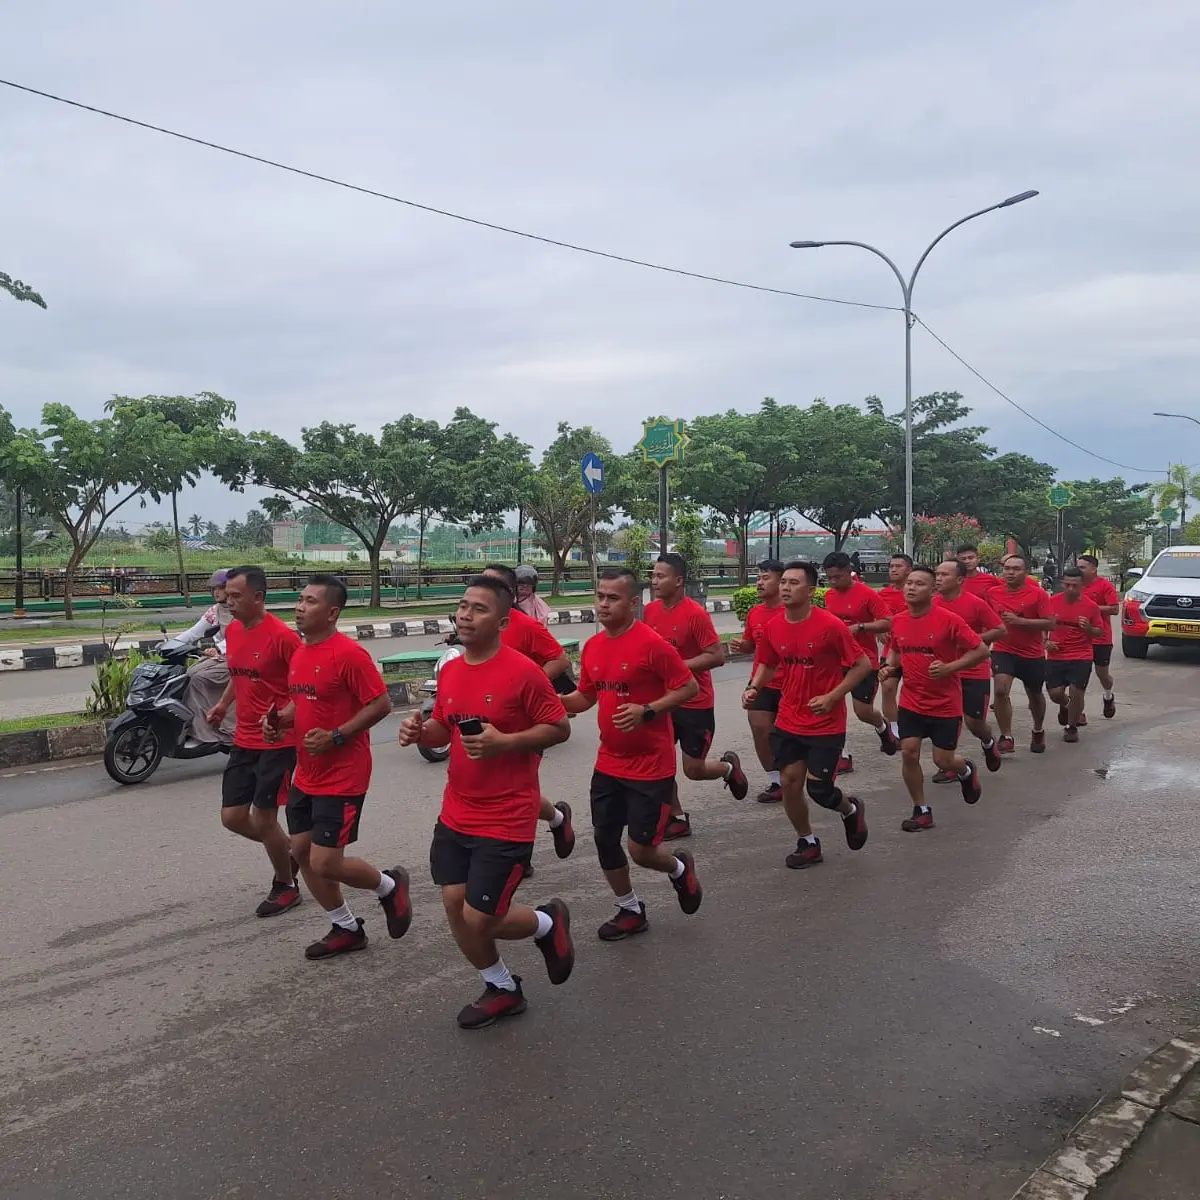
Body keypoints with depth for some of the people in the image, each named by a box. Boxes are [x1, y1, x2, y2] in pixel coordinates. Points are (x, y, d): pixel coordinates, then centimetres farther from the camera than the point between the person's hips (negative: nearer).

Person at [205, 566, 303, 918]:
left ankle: (286, 886, 22)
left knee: (263, 819, -1)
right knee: (232, 817, 7)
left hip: (278, 741, -7)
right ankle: (289, 852, 32)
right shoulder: (232, 631, 6)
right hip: (244, 740, 7)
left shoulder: (282, 635, -18)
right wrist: (223, 704, 11)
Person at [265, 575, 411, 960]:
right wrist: (280, 720, 1)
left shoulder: (349, 654, -19)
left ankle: (389, 886, 21)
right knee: (301, 852, 12)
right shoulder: (299, 653, 8)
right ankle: (346, 929, 29)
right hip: (305, 775, 9)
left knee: (325, 863, -8)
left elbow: (381, 704, -19)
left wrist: (336, 736, -24)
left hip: (342, 778, -9)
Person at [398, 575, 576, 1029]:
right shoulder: (449, 671, 4)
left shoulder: (523, 672, -16)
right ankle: (501, 988, 33)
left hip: (506, 821, -7)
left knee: (479, 919, -5)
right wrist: (420, 732, -6)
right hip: (455, 816, 7)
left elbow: (560, 728, -12)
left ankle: (549, 922, 26)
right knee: (454, 905, 9)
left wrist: (503, 742, -24)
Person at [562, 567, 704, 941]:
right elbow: (585, 697, 14)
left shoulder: (653, 644, -18)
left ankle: (679, 869, 32)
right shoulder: (592, 646, 3)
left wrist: (647, 710, -24)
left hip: (651, 766, -7)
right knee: (604, 840, 11)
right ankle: (630, 911, 33)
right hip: (608, 763, 7)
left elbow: (690, 688, -14)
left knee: (640, 849, -3)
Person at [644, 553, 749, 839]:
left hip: (695, 703, -5)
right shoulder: (650, 611, 0)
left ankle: (729, 766, 35)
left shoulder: (695, 614, -19)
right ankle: (677, 819, 18)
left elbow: (717, 656, -20)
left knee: (694, 770, 2)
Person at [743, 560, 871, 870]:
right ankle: (807, 843, 27)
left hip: (826, 724, -4)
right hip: (788, 723, 5)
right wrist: (754, 688, -5)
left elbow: (863, 665, -11)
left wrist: (832, 697, -18)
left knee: (818, 789, -4)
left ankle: (851, 810, 32)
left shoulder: (830, 625, -17)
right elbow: (767, 665, 14)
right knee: (790, 783, 5)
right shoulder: (772, 628, -3)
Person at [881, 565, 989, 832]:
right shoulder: (898, 621, -1)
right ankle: (921, 811, 13)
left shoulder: (949, 620, -16)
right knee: (909, 753, -5)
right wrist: (890, 666, -2)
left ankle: (966, 770, 40)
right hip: (911, 702, 4)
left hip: (945, 704, -4)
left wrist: (949, 667, -22)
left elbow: (981, 651, -11)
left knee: (944, 760, 2)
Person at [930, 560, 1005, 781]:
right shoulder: (933, 604, -3)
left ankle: (988, 742, 35)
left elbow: (1000, 629, -10)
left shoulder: (976, 603, -14)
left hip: (975, 673, -3)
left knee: (974, 720, -1)